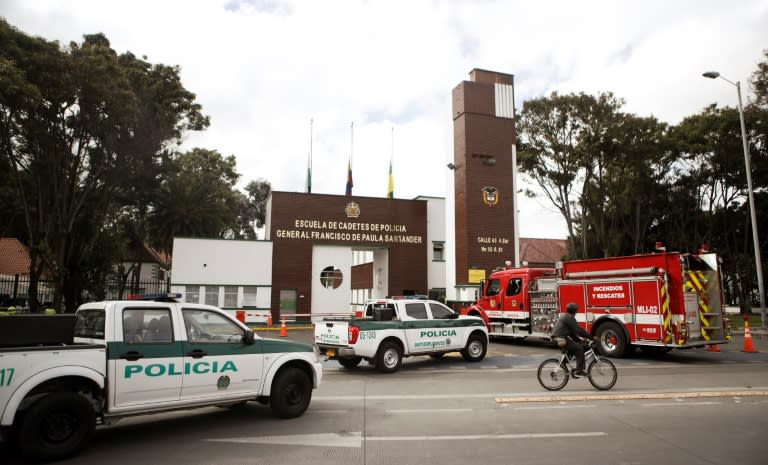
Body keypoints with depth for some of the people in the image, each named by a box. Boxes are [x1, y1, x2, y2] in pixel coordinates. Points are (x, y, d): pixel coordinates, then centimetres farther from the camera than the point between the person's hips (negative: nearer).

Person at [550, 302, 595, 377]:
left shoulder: (564, 316, 22)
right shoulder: (569, 317, -10)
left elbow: (571, 332, 25)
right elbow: (579, 330, -16)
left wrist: (579, 340, 19)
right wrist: (591, 337, -11)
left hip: (557, 338, 10)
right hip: (561, 340, -10)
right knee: (579, 348, -9)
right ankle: (579, 371, -7)